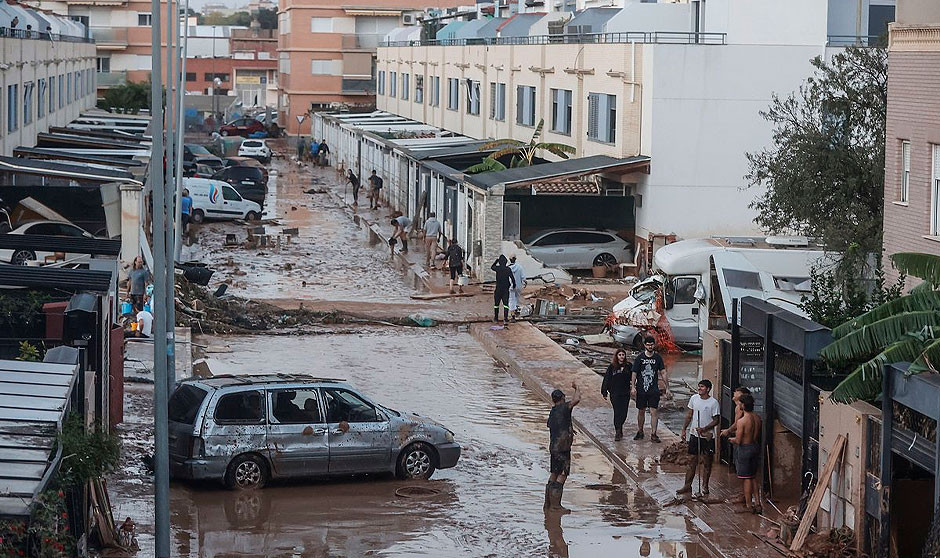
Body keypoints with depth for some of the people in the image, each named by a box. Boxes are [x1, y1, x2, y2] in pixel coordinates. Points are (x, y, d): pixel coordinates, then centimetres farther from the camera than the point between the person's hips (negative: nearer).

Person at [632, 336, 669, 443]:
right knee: (641, 411, 11)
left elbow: (663, 373, 6)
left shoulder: (658, 358, 2)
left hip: (654, 390, 0)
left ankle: (653, 434, -4)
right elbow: (634, 373, -1)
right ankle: (640, 432, 28)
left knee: (654, 412, -7)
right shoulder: (639, 358, -2)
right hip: (641, 389, 0)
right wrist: (633, 387, -12)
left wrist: (667, 388, 4)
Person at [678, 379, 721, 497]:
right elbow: (689, 415, 13)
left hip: (707, 436, -4)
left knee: (707, 463, 4)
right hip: (694, 435, 4)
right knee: (693, 462, 9)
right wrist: (684, 429, 9)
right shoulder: (694, 398, 3)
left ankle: (704, 487, 14)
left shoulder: (713, 402, -11)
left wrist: (704, 429, -20)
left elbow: (716, 420, -9)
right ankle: (687, 486, 14)